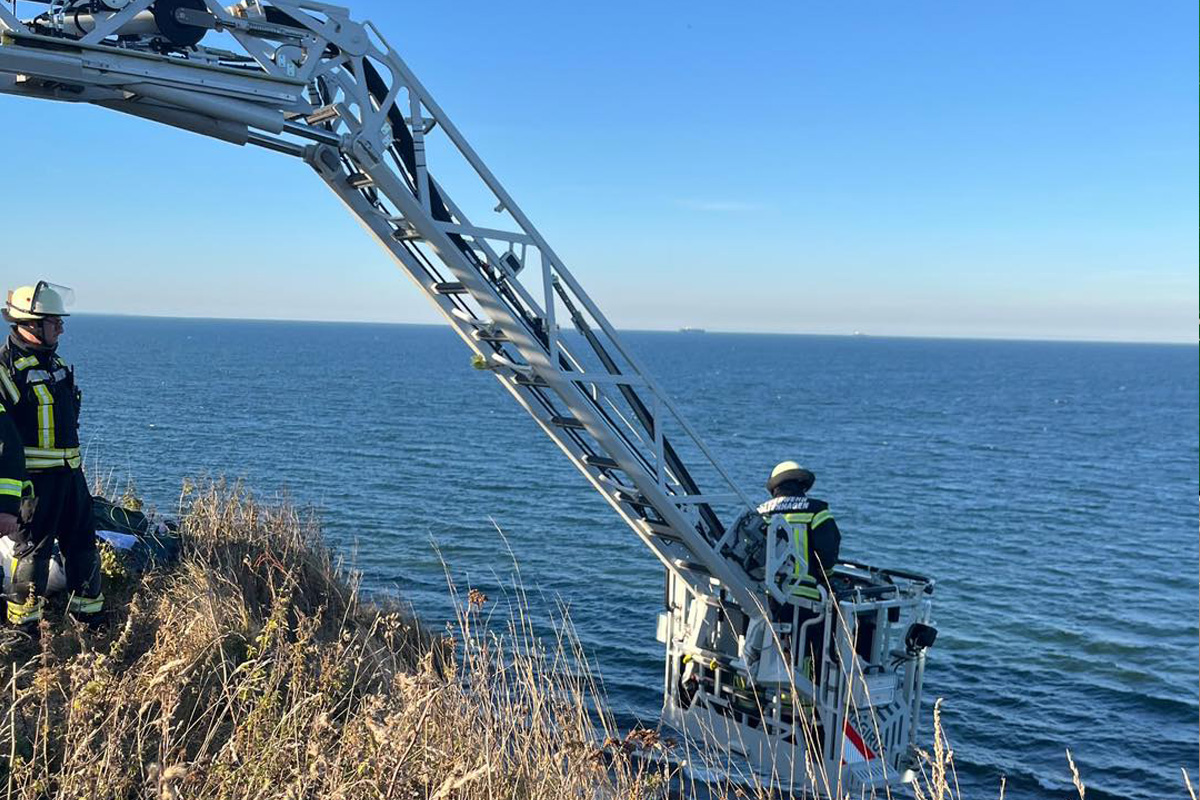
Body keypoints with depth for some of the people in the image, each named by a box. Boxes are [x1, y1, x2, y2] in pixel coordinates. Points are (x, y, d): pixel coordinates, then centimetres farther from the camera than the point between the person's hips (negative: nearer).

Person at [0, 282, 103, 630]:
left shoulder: (53, 360, 12)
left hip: (70, 473, 8)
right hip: (35, 479, -8)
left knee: (83, 545, 15)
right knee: (32, 551, 2)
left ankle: (90, 615, 29)